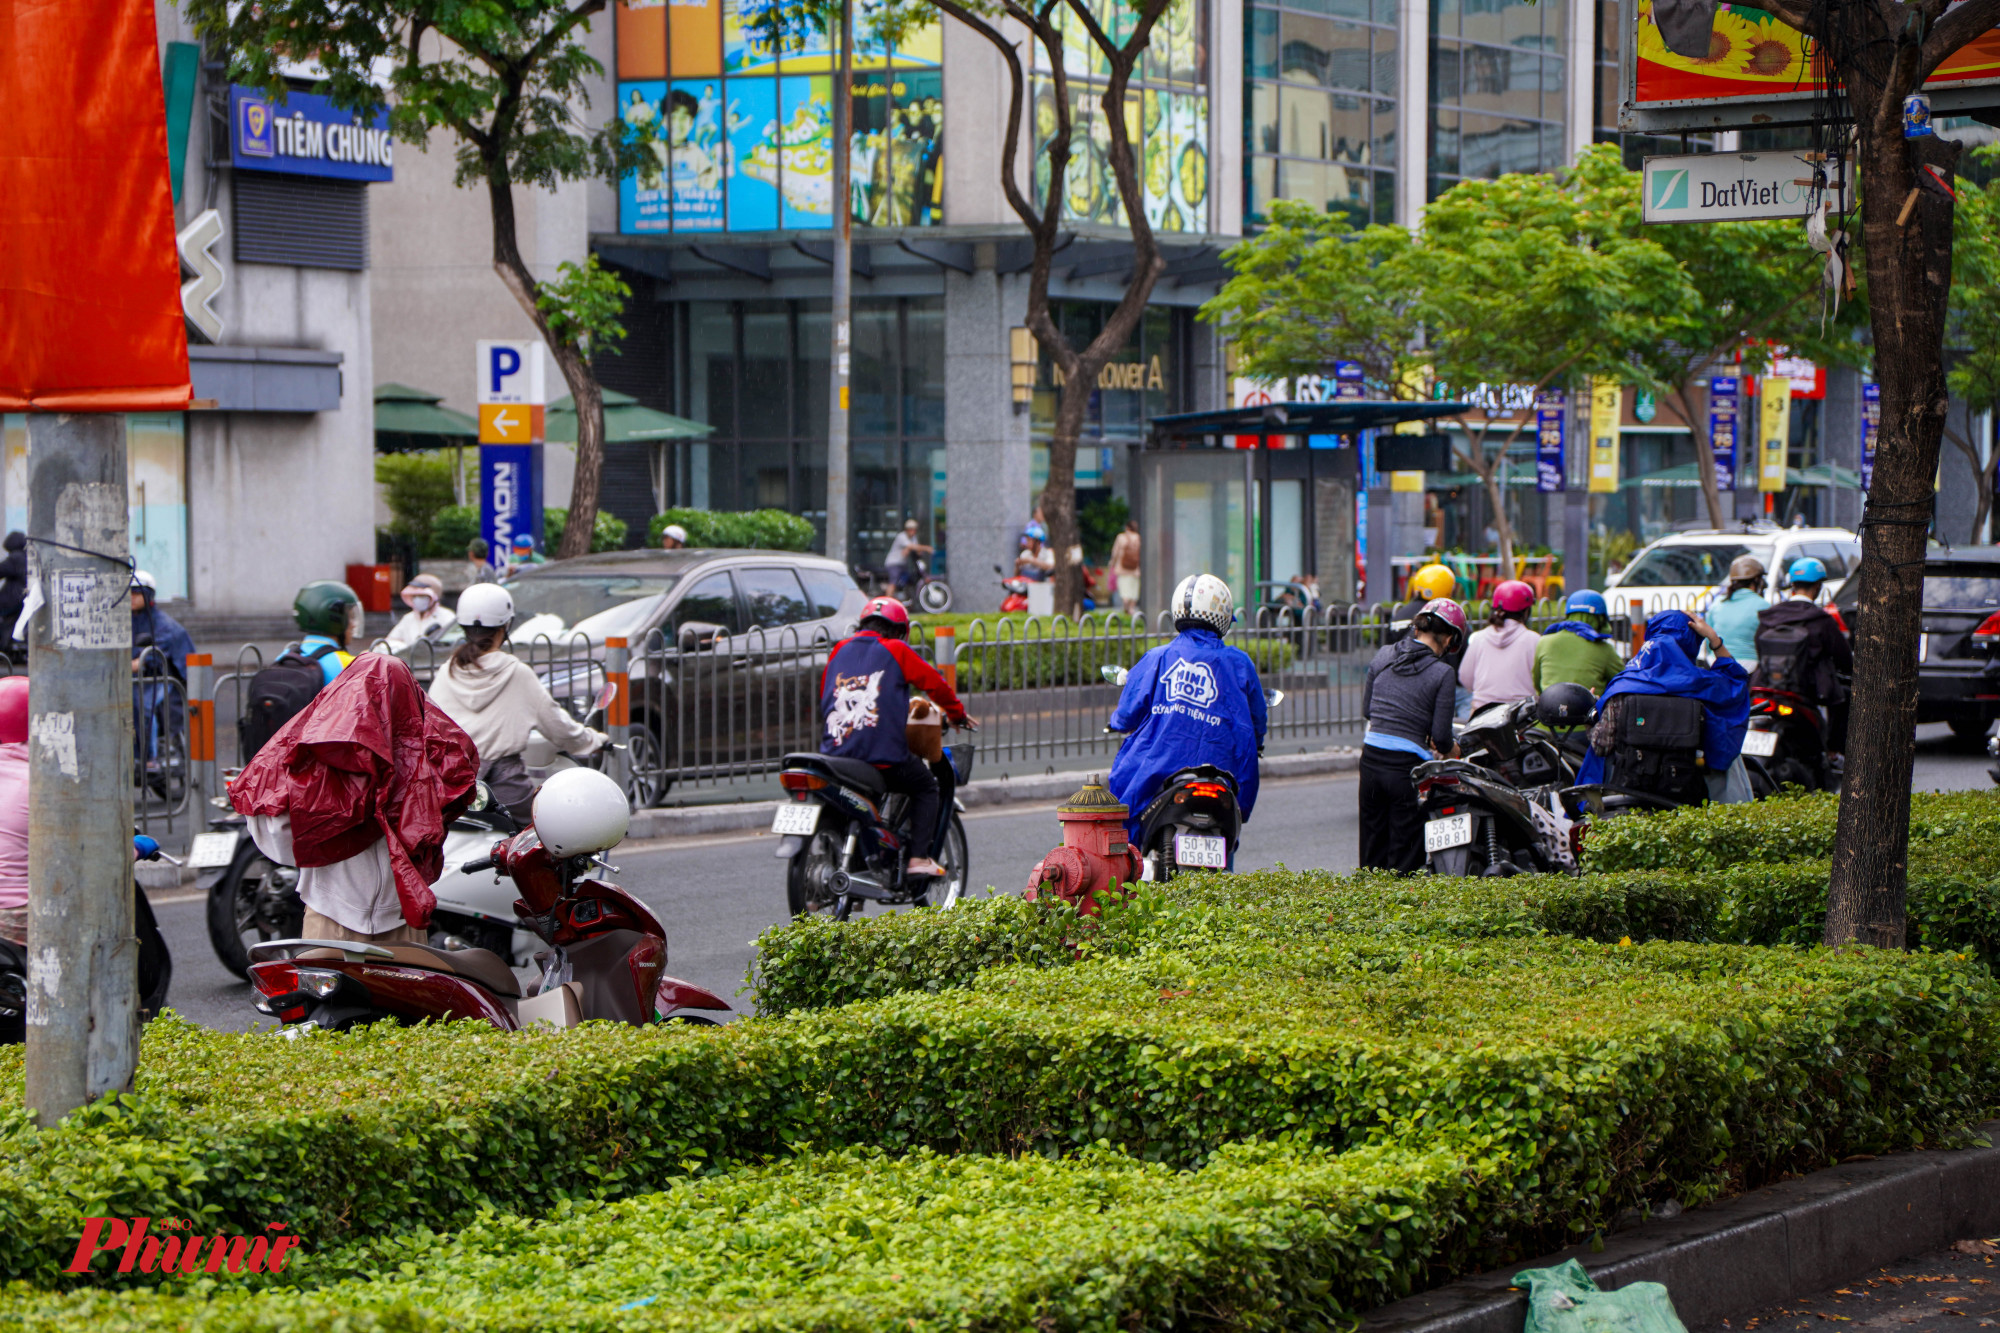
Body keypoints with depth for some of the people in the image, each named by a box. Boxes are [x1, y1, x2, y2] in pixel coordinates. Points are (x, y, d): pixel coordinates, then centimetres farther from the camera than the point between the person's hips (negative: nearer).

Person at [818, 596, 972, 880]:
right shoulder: (896, 650, 3)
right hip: (883, 755, -5)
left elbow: (824, 696, 27)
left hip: (836, 750, 5)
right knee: (926, 787, 18)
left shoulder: (839, 651, 17)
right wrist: (957, 713, 29)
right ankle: (919, 858, 5)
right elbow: (934, 683, 10)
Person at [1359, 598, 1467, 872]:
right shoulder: (1443, 673, -7)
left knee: (1373, 844, 15)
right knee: (1404, 857, 4)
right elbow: (1440, 736, -6)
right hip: (1407, 766, -5)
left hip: (1371, 757, 5)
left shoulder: (1383, 655, 6)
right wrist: (1450, 749, 15)